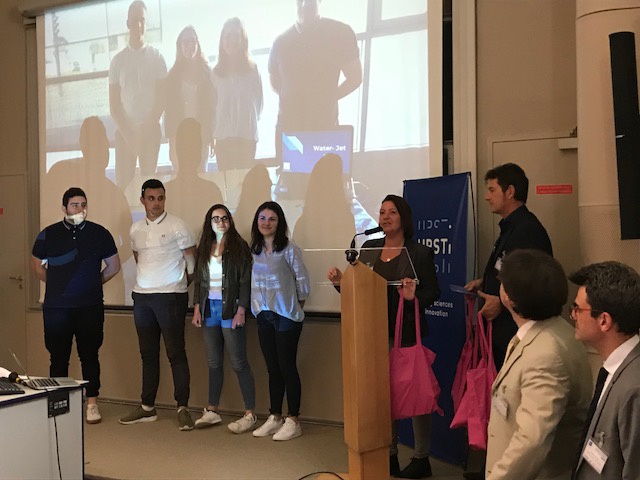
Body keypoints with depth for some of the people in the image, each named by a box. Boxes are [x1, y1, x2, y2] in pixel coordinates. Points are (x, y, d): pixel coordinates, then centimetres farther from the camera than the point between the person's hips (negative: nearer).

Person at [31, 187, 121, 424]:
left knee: (89, 356, 6)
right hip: (56, 308, 1)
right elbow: (37, 265, 16)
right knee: (58, 357, 7)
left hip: (90, 307, 0)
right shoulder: (48, 234, 2)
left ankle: (92, 404, 15)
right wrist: (58, 285, 12)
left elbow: (113, 265, 11)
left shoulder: (99, 233, 1)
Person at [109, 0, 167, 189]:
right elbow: (113, 104, 3)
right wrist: (127, 134, -8)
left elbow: (161, 98, -1)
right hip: (125, 131, 1)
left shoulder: (156, 57, 4)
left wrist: (146, 130, -9)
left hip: (151, 130, -1)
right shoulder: (118, 60, 6)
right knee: (123, 182, -3)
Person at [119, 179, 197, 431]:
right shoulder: (136, 229, 11)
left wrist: (180, 284, 4)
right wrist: (148, 280, 14)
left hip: (170, 297, -5)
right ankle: (147, 407, 19)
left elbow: (192, 261, -1)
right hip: (142, 297, 6)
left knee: (176, 353, -4)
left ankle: (183, 408, 1)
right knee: (148, 354, 11)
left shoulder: (176, 226, -5)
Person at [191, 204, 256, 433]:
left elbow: (245, 281, -8)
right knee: (214, 363, 12)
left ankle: (249, 414, 2)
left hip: (230, 309, -5)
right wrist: (197, 308, 7)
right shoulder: (204, 248, 11)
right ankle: (212, 411, 21)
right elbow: (198, 280, 14)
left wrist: (241, 311, -14)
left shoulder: (239, 247, -4)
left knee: (239, 363, -4)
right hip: (209, 309, 5)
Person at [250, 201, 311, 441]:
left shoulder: (289, 249, -10)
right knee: (272, 369, 12)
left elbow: (303, 281, -5)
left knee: (287, 368, -1)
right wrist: (258, 308, 8)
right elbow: (254, 281, 13)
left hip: (286, 317, -5)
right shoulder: (254, 251, 7)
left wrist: (296, 307, 4)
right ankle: (274, 418, 22)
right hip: (264, 316, 5)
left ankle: (293, 421, 9)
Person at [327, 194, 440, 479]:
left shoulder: (419, 253, -6)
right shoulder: (368, 248, 8)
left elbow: (433, 293, -7)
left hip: (407, 334, -5)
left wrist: (414, 297, -26)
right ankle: (389, 455, 25)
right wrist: (340, 282, -7)